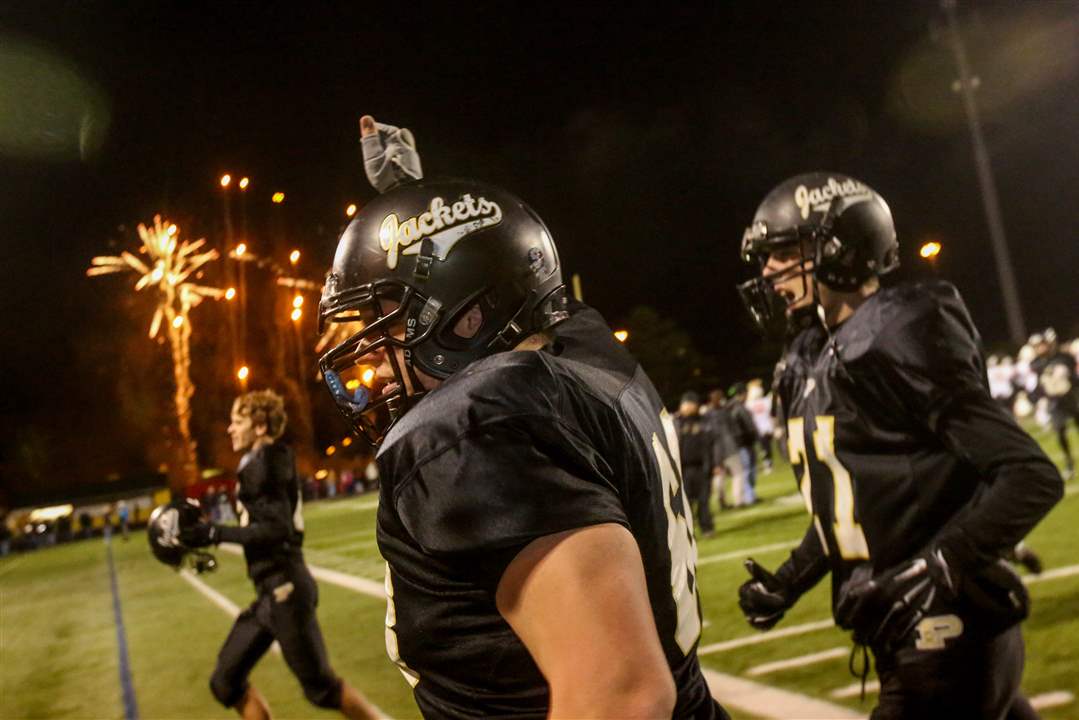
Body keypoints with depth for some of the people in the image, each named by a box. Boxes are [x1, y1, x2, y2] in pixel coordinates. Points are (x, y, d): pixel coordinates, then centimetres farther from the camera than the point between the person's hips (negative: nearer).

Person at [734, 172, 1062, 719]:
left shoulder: (901, 343, -18)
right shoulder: (814, 362, 6)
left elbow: (1033, 478, -18)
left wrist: (934, 569, -27)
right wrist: (789, 580, 11)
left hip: (946, 631, -8)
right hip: (902, 631, 8)